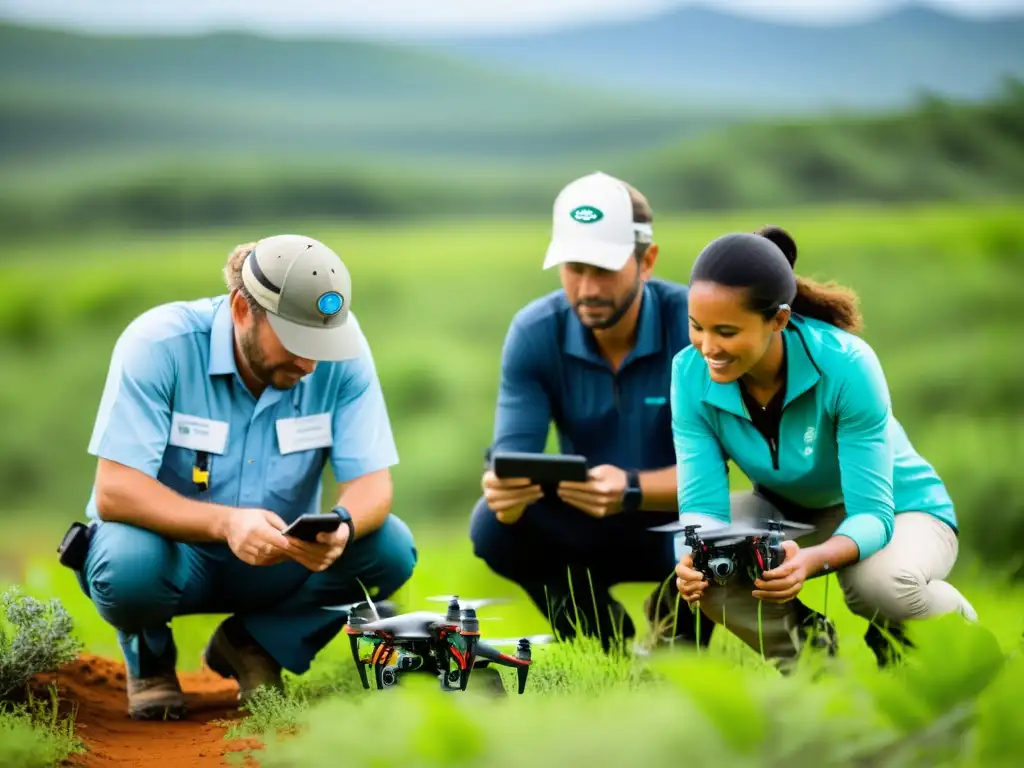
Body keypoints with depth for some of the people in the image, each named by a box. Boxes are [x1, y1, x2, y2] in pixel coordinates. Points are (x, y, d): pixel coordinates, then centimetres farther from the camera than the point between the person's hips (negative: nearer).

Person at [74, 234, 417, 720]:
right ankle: (149, 657, 1)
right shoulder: (160, 343, -24)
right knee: (129, 565, -37)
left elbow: (372, 482, -14)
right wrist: (226, 524, -44)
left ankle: (252, 646, 4)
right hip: (174, 548, -3)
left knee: (390, 548, -22)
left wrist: (342, 525, -39)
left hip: (278, 561, 3)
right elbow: (114, 492, -28)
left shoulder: (341, 351, -15)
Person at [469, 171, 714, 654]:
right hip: (586, 530, 3)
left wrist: (631, 490, -45)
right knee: (494, 524, -26)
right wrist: (505, 489, -42)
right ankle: (605, 642, 1)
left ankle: (680, 634, 2)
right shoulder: (534, 333, -12)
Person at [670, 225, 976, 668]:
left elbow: (873, 513, -33)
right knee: (698, 566, -28)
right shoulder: (691, 374, -22)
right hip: (787, 513, 3)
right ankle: (806, 648, 2)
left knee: (880, 583, -38)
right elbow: (702, 503, -22)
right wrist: (695, 556, -47)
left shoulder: (846, 365, -33)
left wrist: (812, 559, -55)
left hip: (897, 511, -3)